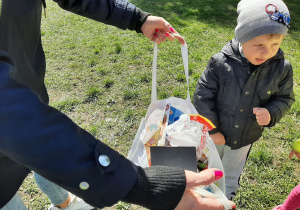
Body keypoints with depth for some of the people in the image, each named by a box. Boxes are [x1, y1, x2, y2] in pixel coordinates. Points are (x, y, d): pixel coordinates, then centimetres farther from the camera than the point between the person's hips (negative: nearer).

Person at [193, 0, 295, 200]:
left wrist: (271, 113, -25)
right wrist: (212, 129, -15)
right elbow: (203, 95, -18)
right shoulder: (221, 62, -26)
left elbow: (285, 98, -3)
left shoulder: (282, 68, -17)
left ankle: (226, 199, 57)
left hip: (246, 139, 2)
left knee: (232, 175, 28)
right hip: (215, 134, -1)